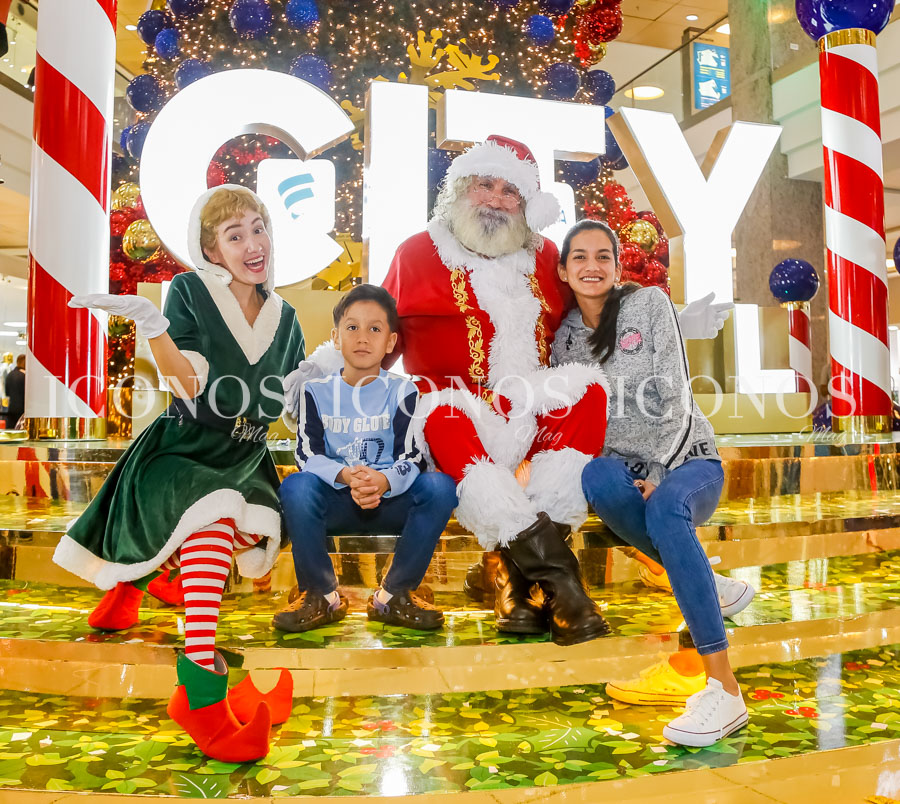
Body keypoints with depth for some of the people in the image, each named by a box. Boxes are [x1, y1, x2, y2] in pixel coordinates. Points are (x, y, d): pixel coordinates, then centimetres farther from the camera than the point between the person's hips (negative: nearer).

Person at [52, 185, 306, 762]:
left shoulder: (284, 317, 11)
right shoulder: (191, 291, -3)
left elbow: (294, 405, 19)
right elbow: (189, 386, -16)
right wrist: (152, 326, -29)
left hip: (245, 457, 5)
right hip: (184, 449, -5)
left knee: (259, 527, -25)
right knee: (215, 511, -36)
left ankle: (137, 577, 7)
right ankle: (202, 684, -35)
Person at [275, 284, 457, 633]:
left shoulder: (402, 391, 1)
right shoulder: (316, 391, 4)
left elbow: (412, 458, -7)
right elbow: (308, 455, -6)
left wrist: (383, 481, -30)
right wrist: (346, 476, -27)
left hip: (390, 500, 0)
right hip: (334, 503, 0)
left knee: (440, 486, -27)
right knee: (295, 486, -30)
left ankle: (394, 594, -12)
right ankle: (322, 594, -10)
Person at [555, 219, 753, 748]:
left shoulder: (649, 303, -2)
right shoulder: (565, 338, 10)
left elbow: (673, 398, -10)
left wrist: (659, 473, -18)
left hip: (688, 462, -3)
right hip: (628, 469, 3)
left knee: (666, 505, -39)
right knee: (597, 477, -35)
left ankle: (725, 691, -39)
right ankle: (712, 586, -16)